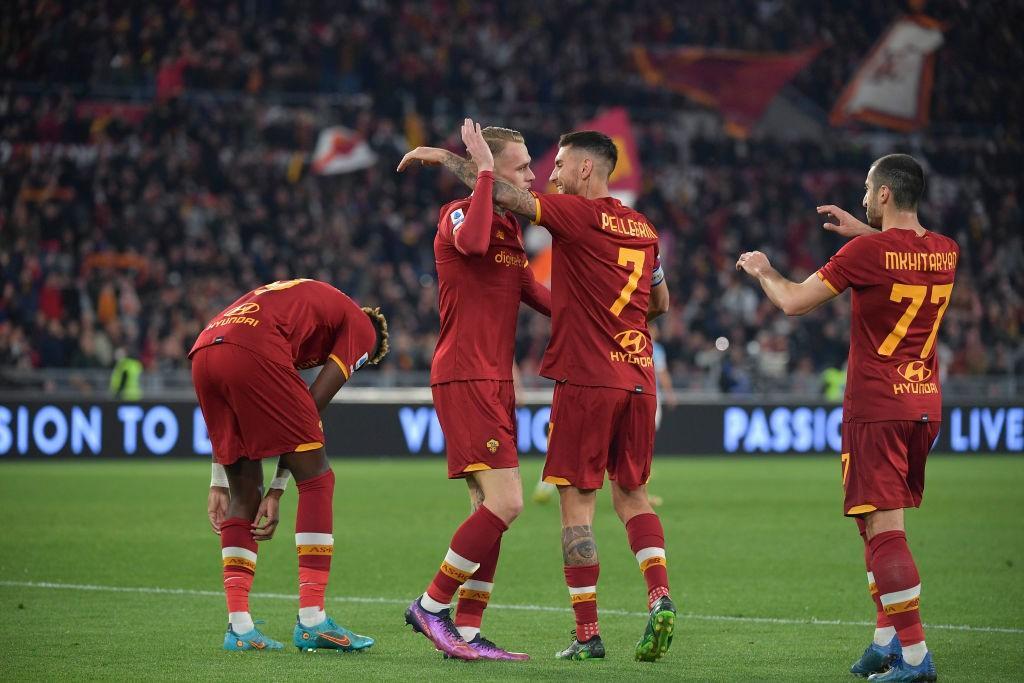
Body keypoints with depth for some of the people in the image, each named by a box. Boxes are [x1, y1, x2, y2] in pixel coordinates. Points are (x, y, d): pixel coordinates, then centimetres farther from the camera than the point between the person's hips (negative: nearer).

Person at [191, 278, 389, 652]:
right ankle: (312, 621, 0)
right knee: (316, 479, 4)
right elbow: (312, 405, 8)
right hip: (253, 354, -7)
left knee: (244, 495, 17)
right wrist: (277, 490, 10)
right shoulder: (361, 328, 18)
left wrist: (219, 483, 28)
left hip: (202, 354, 7)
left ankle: (239, 626, 11)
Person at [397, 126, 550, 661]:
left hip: (496, 383, 9)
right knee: (505, 503, -16)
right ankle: (432, 605, -5)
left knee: (489, 509, 8)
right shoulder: (459, 215, -10)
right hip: (464, 380, -9)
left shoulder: (510, 226, 17)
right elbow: (472, 243, -36)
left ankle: (465, 630, 11)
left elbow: (527, 287, 33)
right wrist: (482, 173, -26)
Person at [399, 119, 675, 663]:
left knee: (577, 501, -1)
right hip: (637, 376, 7)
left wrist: (445, 157, -5)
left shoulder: (580, 214, -7)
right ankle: (659, 597, -6)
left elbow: (508, 196, -16)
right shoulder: (641, 227, 14)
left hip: (586, 377, -7)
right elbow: (660, 302, 24)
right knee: (631, 495, 14)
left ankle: (587, 633, -4)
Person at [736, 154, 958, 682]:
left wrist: (762, 269, 11)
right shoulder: (944, 253, 5)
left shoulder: (868, 251, -14)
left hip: (875, 409, -7)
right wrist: (864, 232, 36)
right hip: (925, 405, 7)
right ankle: (887, 639, 20)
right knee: (879, 522, 19)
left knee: (884, 527, -10)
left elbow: (794, 302, -7)